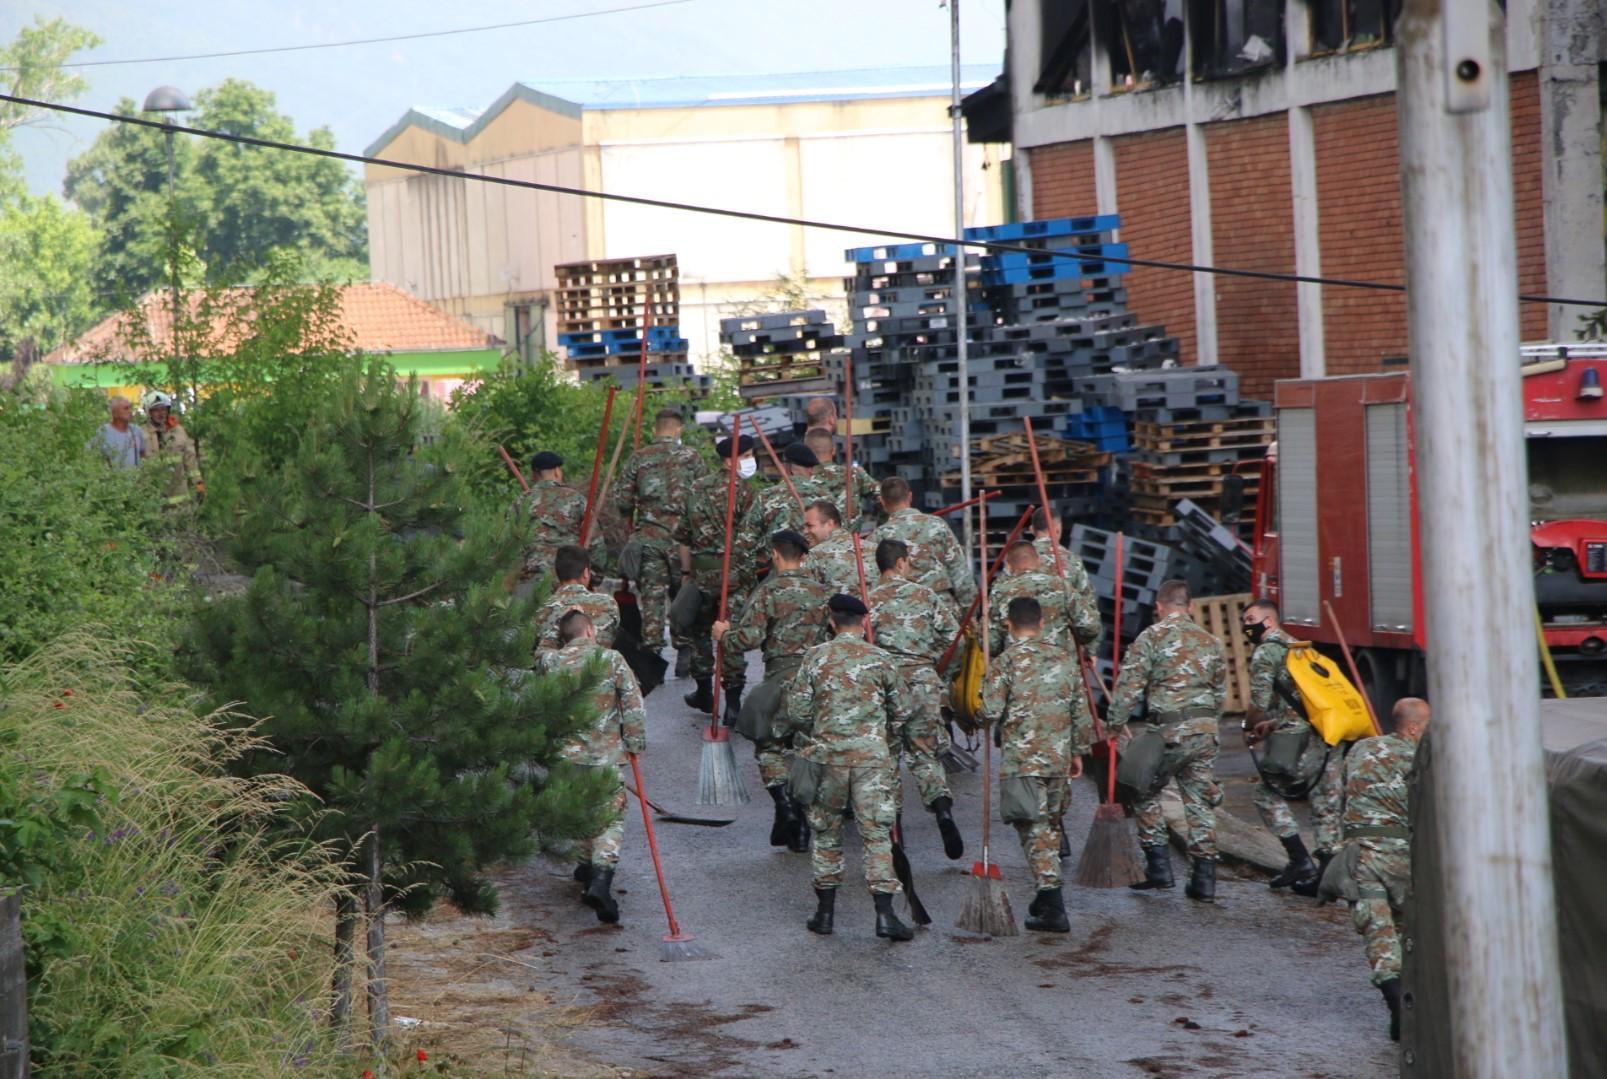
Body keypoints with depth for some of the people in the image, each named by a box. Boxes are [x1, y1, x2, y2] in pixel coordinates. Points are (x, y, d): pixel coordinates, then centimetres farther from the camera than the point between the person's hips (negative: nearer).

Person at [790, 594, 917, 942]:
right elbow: (902, 710, 7)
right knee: (876, 831, -2)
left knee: (826, 828, 14)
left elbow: (798, 707, 3)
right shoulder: (879, 659, 0)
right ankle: (884, 913, -11)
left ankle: (825, 911, 17)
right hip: (872, 753, -1)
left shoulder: (816, 657, 2)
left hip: (828, 753, 1)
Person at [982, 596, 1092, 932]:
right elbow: (1081, 710, 11)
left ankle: (1053, 907, -12)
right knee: (1051, 823, 18)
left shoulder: (1005, 662, -8)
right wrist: (1078, 751, 21)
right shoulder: (1064, 658, 8)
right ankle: (1047, 897, 25)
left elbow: (991, 712, -12)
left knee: (1034, 828, -4)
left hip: (1021, 759, -5)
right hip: (1059, 758, 5)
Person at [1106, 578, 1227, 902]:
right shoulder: (1209, 641, 14)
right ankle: (1204, 877, 6)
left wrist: (1114, 726, -1)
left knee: (1146, 792, 12)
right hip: (1205, 728, 5)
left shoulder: (1151, 637, -3)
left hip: (1169, 729, -5)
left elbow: (1129, 687, -8)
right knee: (1200, 800, 8)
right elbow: (1220, 692, 19)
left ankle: (1158, 865, 7)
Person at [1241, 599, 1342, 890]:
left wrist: (1250, 727, 10)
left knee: (1268, 794, 6)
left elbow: (1259, 704, -9)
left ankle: (1301, 861, 1)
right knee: (1326, 805, 10)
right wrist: (1272, 725, 28)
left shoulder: (1266, 652, -5)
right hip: (1333, 734, 8)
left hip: (1303, 740, -8)